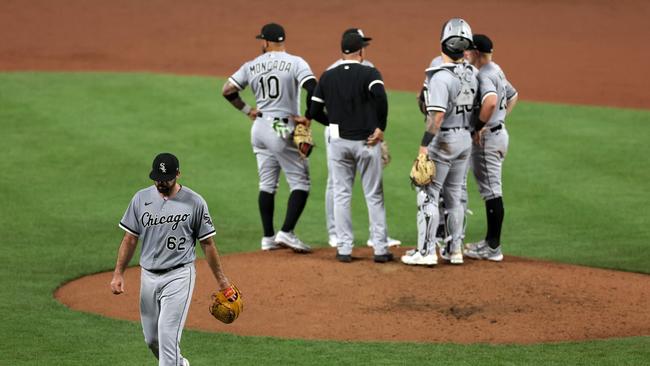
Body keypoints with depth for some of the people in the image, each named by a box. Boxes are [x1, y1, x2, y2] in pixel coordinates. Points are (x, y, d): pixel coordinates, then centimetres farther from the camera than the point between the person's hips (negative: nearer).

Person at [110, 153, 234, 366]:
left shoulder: (195, 202, -6)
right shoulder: (141, 198, 3)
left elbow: (207, 243, 0)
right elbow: (130, 238, 8)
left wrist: (221, 282, 2)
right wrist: (118, 274, 2)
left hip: (179, 276, -4)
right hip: (148, 276, 5)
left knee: (168, 335, -15)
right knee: (151, 338, 13)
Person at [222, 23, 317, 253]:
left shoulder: (251, 66, 6)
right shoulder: (295, 63, -7)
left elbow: (228, 90, 6)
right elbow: (313, 88, -20)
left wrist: (247, 110, 12)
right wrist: (308, 117, -10)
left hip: (259, 128, 5)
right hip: (283, 130, -5)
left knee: (267, 184, 14)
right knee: (300, 182, 0)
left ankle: (268, 238, 14)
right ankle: (287, 232, -11)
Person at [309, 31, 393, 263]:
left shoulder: (327, 77, 4)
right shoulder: (369, 74, -7)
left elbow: (314, 111, 5)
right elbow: (380, 96, -26)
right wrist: (380, 127, -15)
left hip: (338, 142, 2)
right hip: (367, 141, -2)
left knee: (341, 194, 10)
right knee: (374, 195, 6)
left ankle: (344, 248, 8)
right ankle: (380, 249, 6)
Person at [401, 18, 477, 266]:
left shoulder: (441, 77, -21)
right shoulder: (472, 74, 2)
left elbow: (437, 115, -27)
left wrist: (424, 146, -25)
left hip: (443, 140, -8)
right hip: (465, 139, 8)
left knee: (427, 195, -1)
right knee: (453, 196, 16)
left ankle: (426, 251, -2)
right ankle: (456, 250, 19)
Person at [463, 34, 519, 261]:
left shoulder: (484, 75, -19)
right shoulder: (497, 71, 14)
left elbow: (491, 100, -37)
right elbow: (513, 95, 29)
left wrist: (479, 127, -26)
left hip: (486, 139, -10)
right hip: (499, 131, 10)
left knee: (491, 191, -7)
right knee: (491, 189, 16)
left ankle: (493, 249, -4)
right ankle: (491, 241, 22)